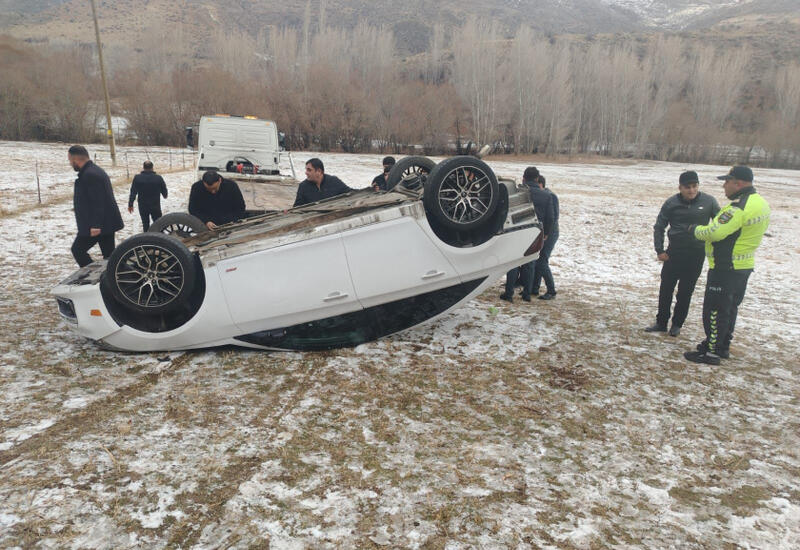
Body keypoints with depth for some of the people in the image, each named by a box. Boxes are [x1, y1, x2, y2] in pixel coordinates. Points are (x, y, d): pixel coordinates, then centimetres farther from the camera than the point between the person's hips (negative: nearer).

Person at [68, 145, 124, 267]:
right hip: (108, 223, 10)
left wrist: (95, 225, -25)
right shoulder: (96, 170, 16)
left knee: (77, 249, 1)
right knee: (109, 254, 11)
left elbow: (97, 202, -24)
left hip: (95, 226, -10)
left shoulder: (89, 174, -18)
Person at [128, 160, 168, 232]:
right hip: (155, 206, -1)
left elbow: (133, 192, -6)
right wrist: (164, 195, 24)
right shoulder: (158, 178, -11)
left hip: (142, 206, 1)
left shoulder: (137, 178, -8)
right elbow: (164, 191, 1)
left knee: (145, 224, 14)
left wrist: (130, 204, 3)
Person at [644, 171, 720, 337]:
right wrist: (659, 250, -1)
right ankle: (661, 322, 17)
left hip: (696, 254, -1)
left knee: (686, 292, 7)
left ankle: (677, 324, 20)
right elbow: (659, 227, 5)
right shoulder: (671, 203, -3)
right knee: (666, 289, 5)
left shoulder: (708, 201, -5)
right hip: (674, 253, 1)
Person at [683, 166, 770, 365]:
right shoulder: (760, 203, 9)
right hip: (744, 266, 10)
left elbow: (715, 232, -29)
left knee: (714, 310, -2)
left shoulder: (739, 208, -24)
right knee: (730, 308, 19)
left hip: (725, 268, -10)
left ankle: (711, 352, 3)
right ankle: (723, 346, 30)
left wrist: (695, 229, -11)